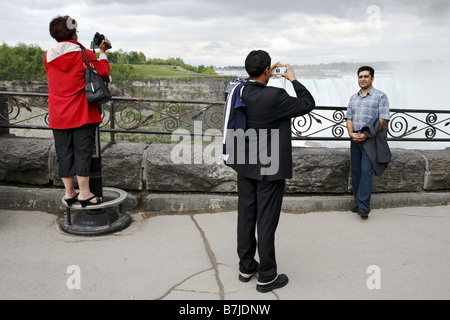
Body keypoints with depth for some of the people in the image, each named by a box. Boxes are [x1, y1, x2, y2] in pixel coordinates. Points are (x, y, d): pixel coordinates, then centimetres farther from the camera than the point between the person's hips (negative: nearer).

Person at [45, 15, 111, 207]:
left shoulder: (48, 56, 7)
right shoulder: (85, 55, -7)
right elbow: (104, 73, 0)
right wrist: (102, 53, 13)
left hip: (57, 115, 4)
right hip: (81, 115, -4)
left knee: (64, 154, 10)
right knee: (83, 152, 0)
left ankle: (69, 192, 18)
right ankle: (84, 193, 3)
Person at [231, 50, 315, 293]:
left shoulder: (240, 93, -2)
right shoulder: (275, 97, -21)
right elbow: (308, 104, -8)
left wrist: (267, 77, 16)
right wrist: (293, 79, 2)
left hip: (245, 166, 7)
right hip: (269, 170, -6)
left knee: (245, 217, 15)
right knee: (266, 221, 4)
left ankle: (246, 267, 31)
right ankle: (266, 277, 17)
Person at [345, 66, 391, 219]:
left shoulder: (380, 96, 0)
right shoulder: (354, 98, 17)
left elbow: (383, 120, -8)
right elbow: (349, 118, 14)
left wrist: (366, 135, -14)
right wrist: (351, 133, -6)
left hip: (370, 140, -6)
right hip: (355, 140, 6)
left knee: (366, 171, -14)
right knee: (355, 172, 7)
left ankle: (364, 207, -13)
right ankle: (359, 203, 16)